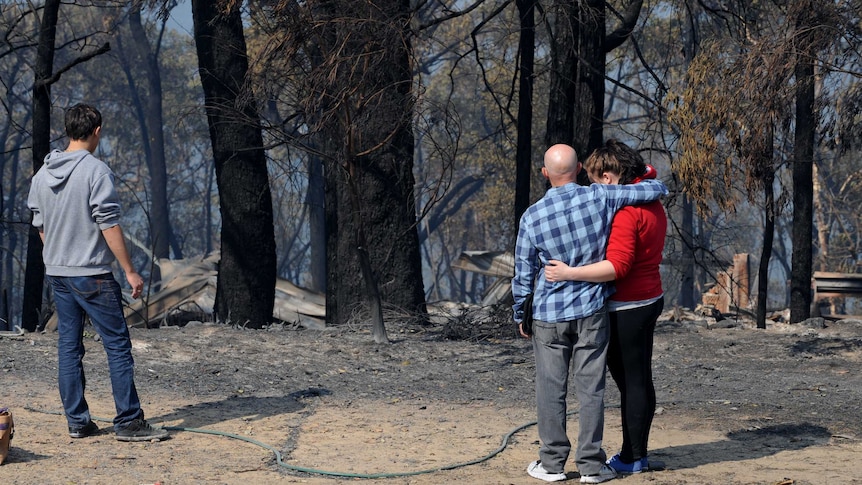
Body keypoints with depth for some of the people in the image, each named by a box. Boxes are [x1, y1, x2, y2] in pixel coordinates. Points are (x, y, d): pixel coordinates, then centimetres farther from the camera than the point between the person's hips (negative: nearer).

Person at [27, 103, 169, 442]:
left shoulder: (42, 174, 9)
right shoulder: (96, 171, -13)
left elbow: (40, 226, 15)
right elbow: (109, 225, -16)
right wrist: (130, 271, -12)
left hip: (56, 273, 7)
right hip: (92, 275, -7)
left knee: (68, 346, 10)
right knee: (118, 346, -2)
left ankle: (77, 422, 12)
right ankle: (128, 422, -2)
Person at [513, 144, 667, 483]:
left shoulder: (532, 216, -8)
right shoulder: (599, 198, -9)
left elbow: (523, 272, -2)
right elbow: (655, 190, -3)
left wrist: (519, 315, 11)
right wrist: (655, 185, 21)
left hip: (549, 315, 0)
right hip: (591, 311, 0)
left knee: (551, 389, 7)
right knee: (590, 388, 5)